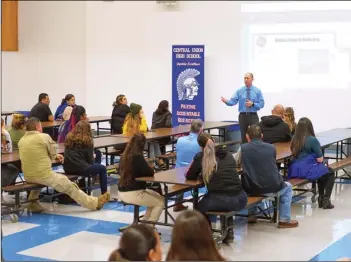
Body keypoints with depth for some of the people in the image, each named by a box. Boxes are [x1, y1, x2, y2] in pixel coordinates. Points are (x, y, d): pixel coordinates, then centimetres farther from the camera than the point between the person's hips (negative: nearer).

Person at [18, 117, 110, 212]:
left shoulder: (21, 141, 7)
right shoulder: (45, 137, -10)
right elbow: (52, 155, 1)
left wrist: (56, 156, 25)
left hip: (28, 177, 6)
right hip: (44, 175, -6)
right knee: (70, 187, 6)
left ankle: (33, 201, 35)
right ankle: (95, 203, 14)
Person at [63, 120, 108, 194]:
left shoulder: (69, 137, 9)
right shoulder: (87, 140, -3)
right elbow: (90, 159, -3)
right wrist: (92, 160, 19)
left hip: (67, 169, 6)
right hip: (80, 168, -6)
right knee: (102, 168, 16)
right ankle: (104, 194, 14)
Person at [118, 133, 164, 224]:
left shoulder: (124, 155, 4)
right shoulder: (137, 157, -19)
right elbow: (150, 172, -19)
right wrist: (150, 168, 6)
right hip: (133, 193, -9)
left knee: (156, 197, 24)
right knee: (161, 202, 4)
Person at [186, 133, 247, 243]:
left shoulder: (201, 157, 4)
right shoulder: (228, 155, 17)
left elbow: (190, 176, 13)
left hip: (219, 200, -4)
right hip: (240, 200, 4)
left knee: (199, 208, 28)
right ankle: (229, 232, 31)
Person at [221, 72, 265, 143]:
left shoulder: (257, 91, 3)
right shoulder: (239, 91, 4)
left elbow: (261, 104, -1)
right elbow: (233, 101, -7)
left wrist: (252, 104, -16)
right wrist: (226, 101, -27)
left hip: (253, 116, -1)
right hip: (242, 116, 1)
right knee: (244, 137, 5)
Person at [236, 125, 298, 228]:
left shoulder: (243, 148, -5)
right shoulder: (271, 148, 0)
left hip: (250, 189, 1)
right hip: (272, 188, 0)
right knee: (288, 187, 31)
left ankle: (251, 215, 40)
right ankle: (284, 220, 26)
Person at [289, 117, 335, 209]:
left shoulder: (294, 139, 4)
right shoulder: (312, 140, -14)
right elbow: (320, 159, -10)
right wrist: (320, 157, 11)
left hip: (294, 171, 7)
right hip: (307, 170, -7)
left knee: (322, 171, 32)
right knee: (330, 172, 19)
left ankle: (321, 197, 33)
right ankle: (326, 200, 11)